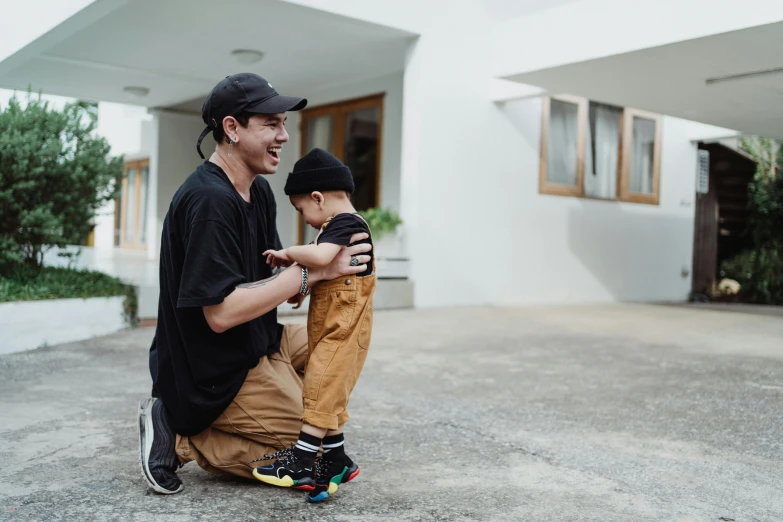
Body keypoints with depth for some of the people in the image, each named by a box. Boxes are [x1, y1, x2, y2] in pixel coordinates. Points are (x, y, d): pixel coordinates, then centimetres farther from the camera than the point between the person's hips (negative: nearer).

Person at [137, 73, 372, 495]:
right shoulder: (209, 200, -24)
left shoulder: (258, 191, 6)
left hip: (253, 344, 9)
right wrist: (312, 271, -25)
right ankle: (185, 438, 0)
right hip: (213, 375, -9)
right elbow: (221, 313, -28)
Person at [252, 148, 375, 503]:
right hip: (328, 328, 10)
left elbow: (320, 255, -35)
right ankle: (336, 461, 22)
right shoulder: (339, 226, 16)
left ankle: (301, 463, -2)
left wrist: (288, 253, -19)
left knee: (320, 390, -7)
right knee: (327, 395, 14)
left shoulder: (346, 224, -16)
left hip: (342, 330, -10)